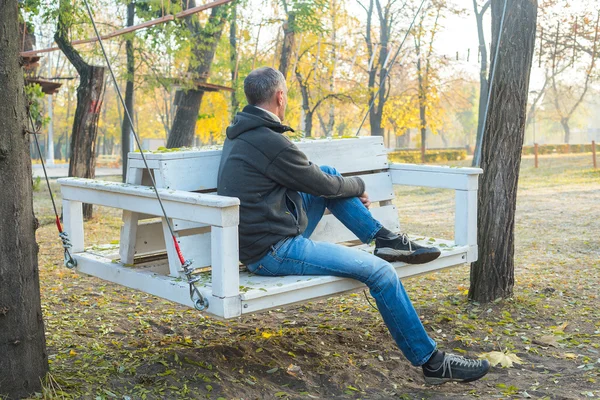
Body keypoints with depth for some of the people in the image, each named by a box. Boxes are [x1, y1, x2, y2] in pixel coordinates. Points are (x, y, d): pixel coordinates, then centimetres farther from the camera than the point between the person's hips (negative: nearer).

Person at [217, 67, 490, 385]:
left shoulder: (240, 134, 10)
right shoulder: (270, 141, -20)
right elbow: (321, 185, -8)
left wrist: (347, 188, 21)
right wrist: (357, 186, 12)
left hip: (263, 239, 10)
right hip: (273, 253, -10)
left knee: (329, 173, 13)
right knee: (379, 270, -13)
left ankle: (384, 239, 17)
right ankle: (431, 362, -2)